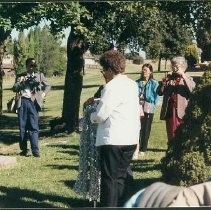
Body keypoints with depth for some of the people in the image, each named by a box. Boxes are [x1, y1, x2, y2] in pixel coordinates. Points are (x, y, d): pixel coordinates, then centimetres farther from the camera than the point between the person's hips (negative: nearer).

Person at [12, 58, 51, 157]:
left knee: (34, 127, -8)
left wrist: (43, 93, 5)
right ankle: (24, 149, 11)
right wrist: (21, 82, -9)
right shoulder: (20, 76, 13)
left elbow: (48, 85, 21)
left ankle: (35, 150, -10)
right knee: (22, 127, 2)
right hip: (22, 102, 1)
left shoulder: (39, 75, 15)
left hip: (33, 102, -1)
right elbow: (14, 88, 5)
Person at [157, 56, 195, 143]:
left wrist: (184, 77, -17)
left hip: (182, 110, -3)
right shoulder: (169, 78, 14)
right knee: (171, 133, 8)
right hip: (169, 110, 3)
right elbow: (159, 92, 8)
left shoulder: (187, 78, 7)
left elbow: (192, 89, -14)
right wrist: (164, 81, -6)